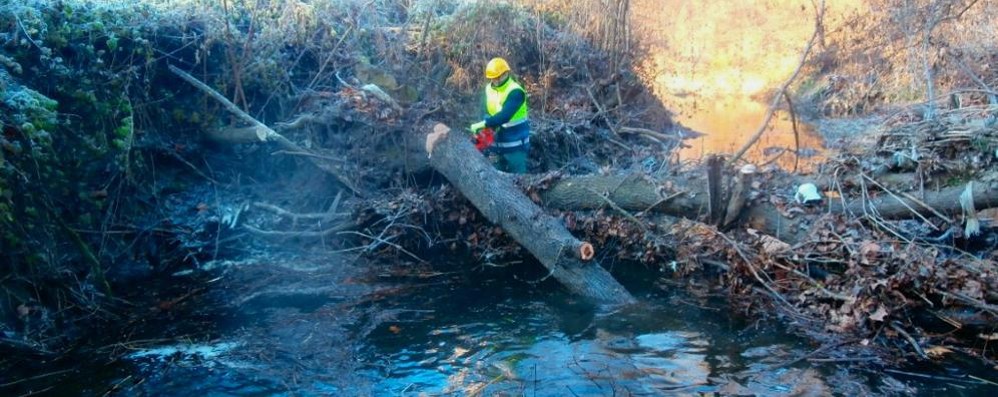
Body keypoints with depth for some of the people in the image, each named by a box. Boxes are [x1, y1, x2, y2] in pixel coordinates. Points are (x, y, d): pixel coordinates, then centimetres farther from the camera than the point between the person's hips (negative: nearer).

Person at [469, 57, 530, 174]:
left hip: (515, 144, -7)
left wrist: (483, 124, -33)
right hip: (497, 142, 7)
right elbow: (488, 112, 8)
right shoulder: (489, 89, 5)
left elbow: (505, 116, -30)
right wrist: (485, 129, -11)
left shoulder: (515, 91, -19)